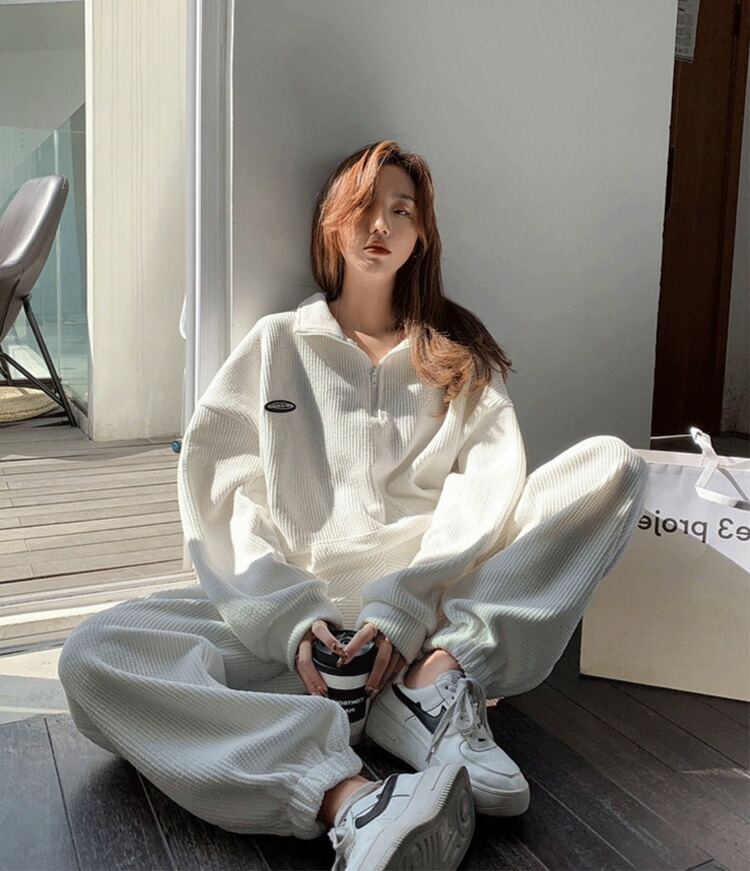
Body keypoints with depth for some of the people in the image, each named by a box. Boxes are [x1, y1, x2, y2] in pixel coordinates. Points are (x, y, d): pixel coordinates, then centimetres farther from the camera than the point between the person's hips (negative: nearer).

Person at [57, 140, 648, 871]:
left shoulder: (460, 357, 17)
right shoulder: (276, 344, 15)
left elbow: (488, 487, -1)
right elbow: (220, 499, 2)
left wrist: (404, 610, -17)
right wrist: (291, 621, -15)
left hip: (438, 615, 1)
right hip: (295, 617, 0)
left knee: (614, 463, -15)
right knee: (92, 656, -23)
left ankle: (437, 679, -26)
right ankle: (346, 795, -41)